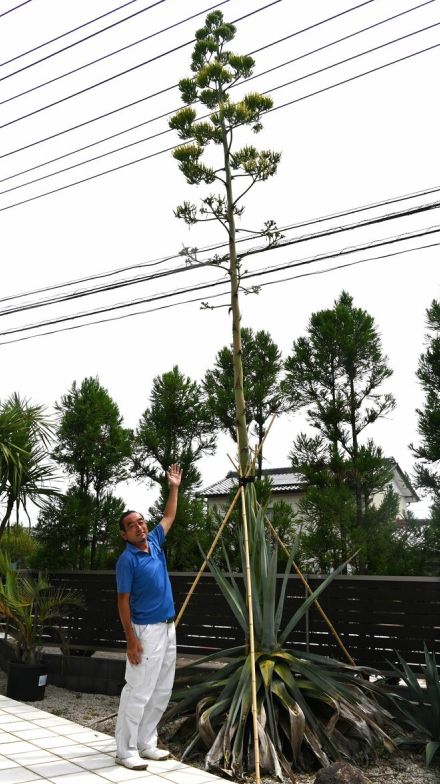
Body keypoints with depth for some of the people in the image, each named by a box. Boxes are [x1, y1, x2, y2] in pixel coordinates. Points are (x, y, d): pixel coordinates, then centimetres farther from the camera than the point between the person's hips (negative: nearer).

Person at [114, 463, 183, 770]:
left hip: (168, 628, 8)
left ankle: (146, 743, 23)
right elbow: (123, 601, -13)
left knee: (162, 691, 13)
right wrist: (131, 639, -18)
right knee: (138, 691, -3)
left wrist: (174, 488, 22)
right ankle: (126, 750, 7)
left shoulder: (155, 543, 6)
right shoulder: (127, 559, -13)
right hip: (146, 631, -8)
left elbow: (169, 517, 23)